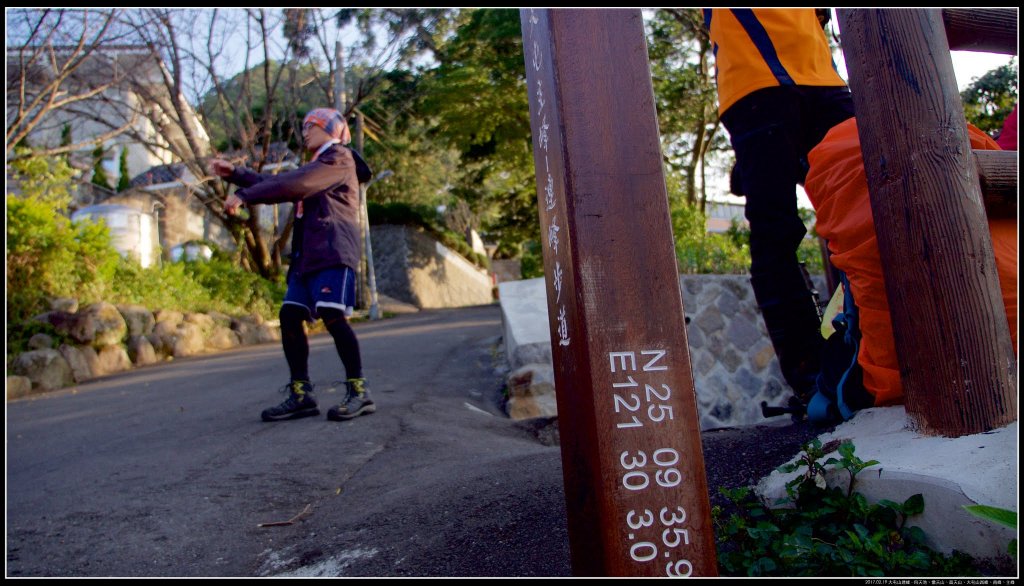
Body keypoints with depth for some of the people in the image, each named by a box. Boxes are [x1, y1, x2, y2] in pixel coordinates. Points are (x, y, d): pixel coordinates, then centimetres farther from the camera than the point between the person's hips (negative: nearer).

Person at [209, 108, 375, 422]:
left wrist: (243, 195, -10)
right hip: (307, 256, 10)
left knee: (332, 315, -19)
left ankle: (358, 391, -13)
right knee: (290, 315, 1)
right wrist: (234, 173, 23)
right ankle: (301, 395, 4)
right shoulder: (314, 167, 30)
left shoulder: (338, 159, -2)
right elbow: (275, 183, 30)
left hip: (333, 254, -9)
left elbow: (291, 185, -13)